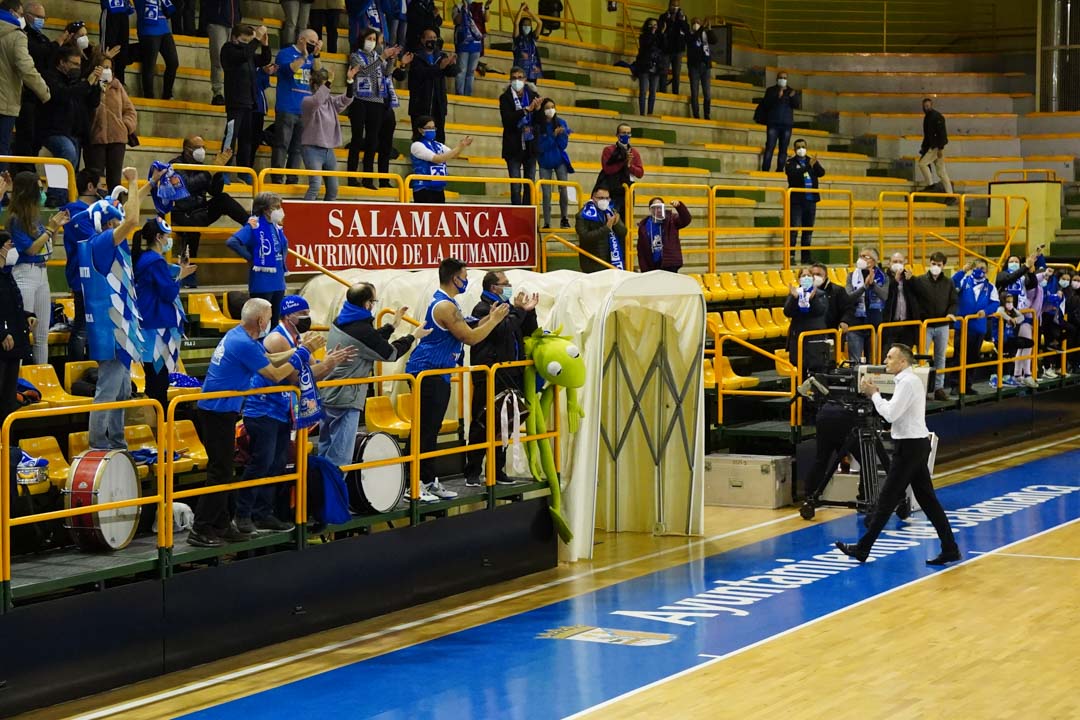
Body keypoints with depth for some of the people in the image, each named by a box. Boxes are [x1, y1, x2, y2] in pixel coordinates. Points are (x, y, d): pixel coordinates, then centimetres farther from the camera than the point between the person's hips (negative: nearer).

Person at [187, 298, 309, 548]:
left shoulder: (238, 335, 10)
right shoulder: (244, 344, -20)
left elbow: (269, 359, 19)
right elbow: (275, 375, -13)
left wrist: (300, 348, 14)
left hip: (215, 410, 10)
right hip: (219, 412, -10)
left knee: (222, 469, 15)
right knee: (220, 472, -7)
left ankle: (221, 525, 22)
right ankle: (200, 531, -6)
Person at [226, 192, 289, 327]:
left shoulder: (276, 227, 10)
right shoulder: (254, 226, -13)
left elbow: (284, 245, 29)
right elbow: (232, 242, -25)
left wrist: (282, 261, 10)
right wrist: (251, 258, -17)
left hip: (278, 282, 7)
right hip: (262, 284, -7)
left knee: (274, 322, 12)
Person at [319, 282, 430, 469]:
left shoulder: (339, 322, 8)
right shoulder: (361, 330, -20)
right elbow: (390, 353, -7)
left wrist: (392, 325, 26)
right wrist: (413, 337, 6)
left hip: (326, 396, 9)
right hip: (345, 402, -9)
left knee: (325, 452, 16)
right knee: (340, 457, -6)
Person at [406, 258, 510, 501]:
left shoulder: (446, 303, 16)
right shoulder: (444, 306, -18)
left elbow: (466, 333, 19)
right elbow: (470, 338, -18)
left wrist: (489, 318, 13)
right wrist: (494, 320, -8)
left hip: (438, 374, 11)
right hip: (427, 372, -11)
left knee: (431, 429, 13)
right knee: (425, 430, -10)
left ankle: (429, 481, 18)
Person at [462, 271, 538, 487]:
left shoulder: (508, 306, 18)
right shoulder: (483, 309, -8)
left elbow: (529, 332, 22)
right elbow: (501, 330, -22)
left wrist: (529, 311, 7)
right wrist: (518, 310, -11)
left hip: (510, 377, 8)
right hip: (490, 378, -8)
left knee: (504, 425, 12)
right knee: (482, 426, -4)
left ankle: (497, 470, 20)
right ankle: (473, 473, 1)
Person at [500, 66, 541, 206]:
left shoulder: (533, 96, 6)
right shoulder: (505, 98, -1)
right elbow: (507, 119, -15)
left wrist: (538, 109, -15)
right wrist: (526, 110, -23)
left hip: (530, 146, 3)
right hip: (514, 147, -3)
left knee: (530, 186, 4)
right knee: (516, 187, -5)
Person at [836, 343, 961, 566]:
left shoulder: (907, 382, -16)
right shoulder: (910, 380, 16)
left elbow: (890, 414, -22)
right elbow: (895, 412, 16)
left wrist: (874, 394, -9)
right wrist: (874, 394, 6)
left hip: (910, 446, -10)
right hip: (916, 444, 10)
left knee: (887, 498, -4)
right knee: (927, 498, 9)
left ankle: (863, 548, 2)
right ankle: (949, 548, 8)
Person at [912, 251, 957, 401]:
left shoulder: (948, 283, 7)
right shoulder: (920, 281, -2)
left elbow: (953, 302, 7)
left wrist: (951, 313, -11)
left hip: (942, 326, 3)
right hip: (925, 325, -3)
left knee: (940, 357, 9)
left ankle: (939, 387, 15)